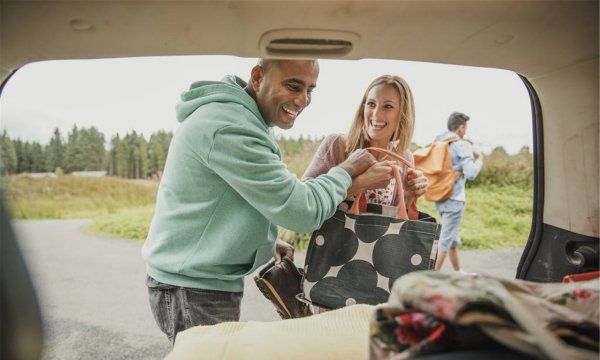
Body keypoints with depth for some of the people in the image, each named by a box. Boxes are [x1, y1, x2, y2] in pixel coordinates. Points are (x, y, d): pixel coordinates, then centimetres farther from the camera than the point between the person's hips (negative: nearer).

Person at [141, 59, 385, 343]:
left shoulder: (242, 118, 8)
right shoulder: (229, 127, -25)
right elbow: (301, 211, -26)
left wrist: (265, 240, 5)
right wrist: (346, 172, -9)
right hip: (193, 290, -9)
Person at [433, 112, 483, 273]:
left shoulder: (437, 143, 8)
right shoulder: (463, 145, -12)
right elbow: (471, 173, -21)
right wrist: (479, 159, -1)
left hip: (439, 197, 8)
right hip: (454, 199, -8)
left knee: (453, 236, 22)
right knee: (445, 240, -1)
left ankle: (459, 273, 37)